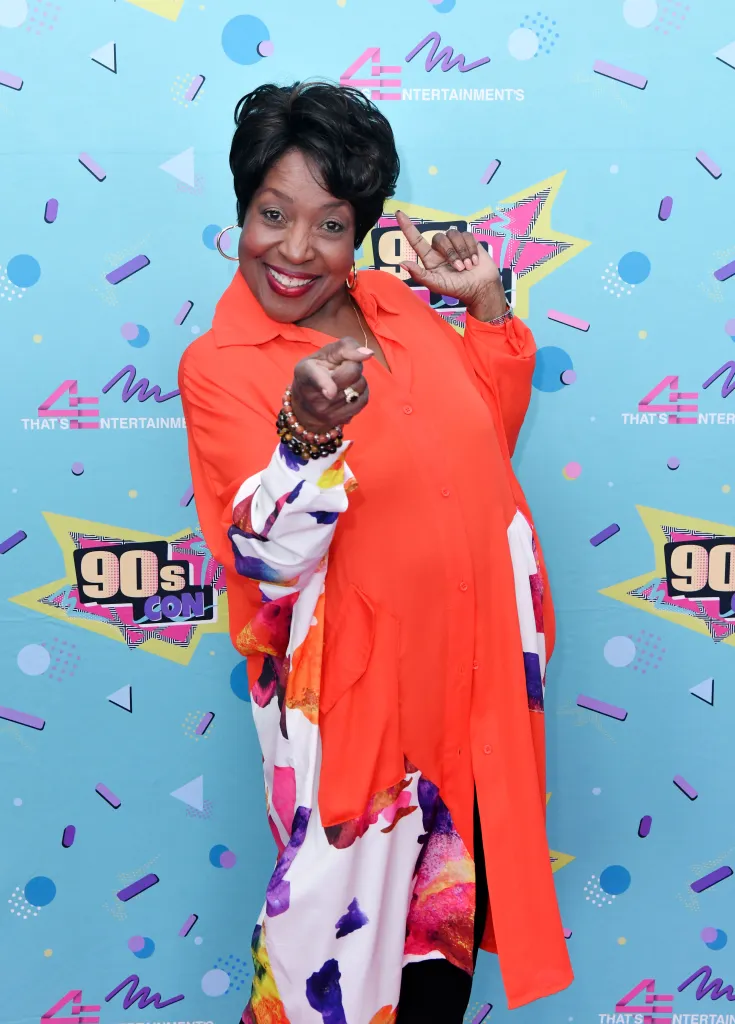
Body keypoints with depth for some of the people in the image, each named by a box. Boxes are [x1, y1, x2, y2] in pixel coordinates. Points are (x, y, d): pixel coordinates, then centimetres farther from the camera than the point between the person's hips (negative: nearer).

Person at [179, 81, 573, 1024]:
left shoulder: (393, 302, 2)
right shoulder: (219, 366, -14)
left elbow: (492, 430, 14)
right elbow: (270, 555, -23)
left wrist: (486, 302, 2)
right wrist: (307, 432, -40)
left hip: (471, 661, 6)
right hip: (353, 686, -5)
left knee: (452, 899, 22)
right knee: (344, 908, 9)